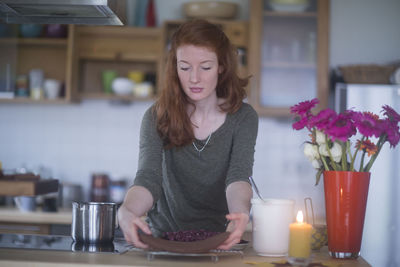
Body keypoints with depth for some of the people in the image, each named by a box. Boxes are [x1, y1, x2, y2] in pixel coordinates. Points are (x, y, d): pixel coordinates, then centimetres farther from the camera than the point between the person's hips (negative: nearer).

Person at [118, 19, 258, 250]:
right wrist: (127, 211, -39)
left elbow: (238, 177, -18)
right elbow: (148, 178, -16)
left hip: (218, 244, -3)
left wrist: (240, 212, -41)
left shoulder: (243, 118, -5)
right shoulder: (157, 118, -4)